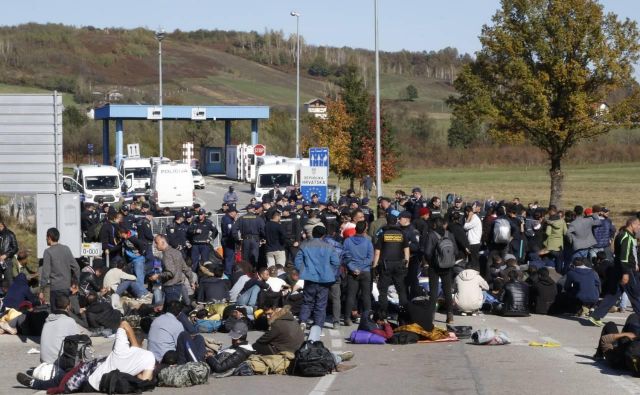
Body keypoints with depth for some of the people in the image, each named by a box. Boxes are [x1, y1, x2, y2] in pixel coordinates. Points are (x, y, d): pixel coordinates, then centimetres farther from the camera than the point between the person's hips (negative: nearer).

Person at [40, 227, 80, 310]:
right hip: (67, 287, 5)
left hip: (55, 288, -5)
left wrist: (42, 291, -7)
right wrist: (75, 283, 18)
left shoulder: (48, 252, -8)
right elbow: (76, 267, 9)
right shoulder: (66, 249, 8)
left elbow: (45, 272, -11)